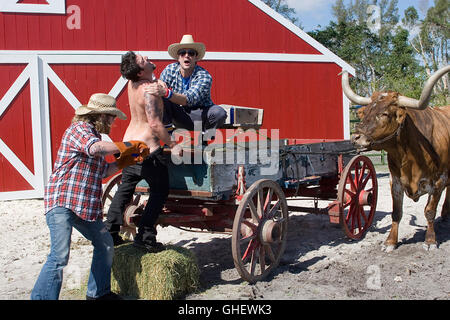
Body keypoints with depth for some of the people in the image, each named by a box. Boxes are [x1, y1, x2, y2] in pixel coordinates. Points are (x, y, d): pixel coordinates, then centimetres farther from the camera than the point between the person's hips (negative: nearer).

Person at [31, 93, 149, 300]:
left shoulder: (92, 133, 22)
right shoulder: (79, 128, -7)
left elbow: (103, 171, 28)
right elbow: (95, 148, -29)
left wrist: (128, 160, 19)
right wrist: (129, 146, -18)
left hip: (85, 206, 10)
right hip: (62, 204, -10)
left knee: (105, 245, 17)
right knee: (60, 256, -18)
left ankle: (98, 293, 30)